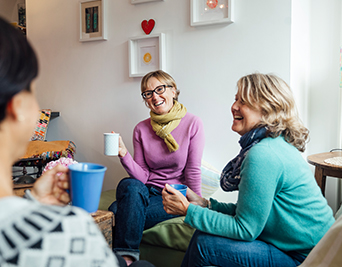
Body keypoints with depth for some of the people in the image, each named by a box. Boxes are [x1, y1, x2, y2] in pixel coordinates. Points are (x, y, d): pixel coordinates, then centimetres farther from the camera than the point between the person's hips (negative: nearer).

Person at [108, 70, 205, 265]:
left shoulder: (192, 124, -6)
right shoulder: (141, 129, 4)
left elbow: (193, 171, -6)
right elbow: (142, 176, 0)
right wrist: (124, 154, -16)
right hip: (146, 192, 4)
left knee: (120, 214, -27)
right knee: (129, 184, -32)